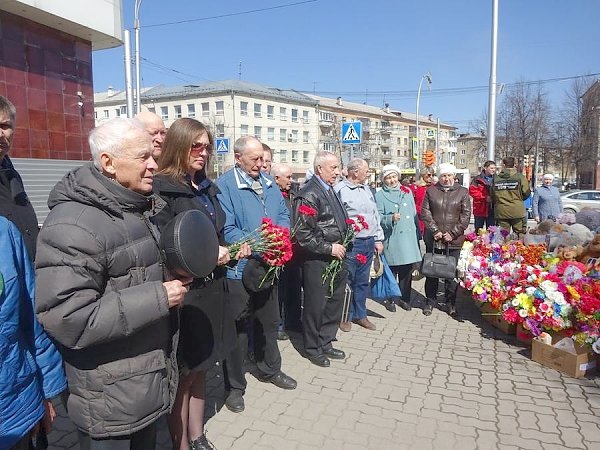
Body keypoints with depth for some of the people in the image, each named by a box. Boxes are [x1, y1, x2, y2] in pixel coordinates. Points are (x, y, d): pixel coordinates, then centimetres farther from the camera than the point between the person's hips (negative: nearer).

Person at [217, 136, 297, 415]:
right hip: (239, 269, -7)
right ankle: (234, 386, 25)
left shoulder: (269, 183, 8)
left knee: (269, 322, 22)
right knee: (237, 329, 7)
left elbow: (283, 214, 11)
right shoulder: (224, 185, -15)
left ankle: (269, 369, 44)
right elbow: (226, 229, -20)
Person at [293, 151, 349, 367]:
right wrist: (330, 248, -17)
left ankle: (326, 344, 35)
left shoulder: (330, 190, 12)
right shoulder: (309, 194, -17)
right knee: (316, 306, 6)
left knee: (334, 303, 18)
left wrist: (342, 246, 13)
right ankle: (312, 349, 25)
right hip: (317, 261, -9)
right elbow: (304, 234, -21)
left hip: (336, 257, 9)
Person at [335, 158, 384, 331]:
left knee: (363, 281, 14)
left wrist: (378, 239, 15)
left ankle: (360, 314, 27)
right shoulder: (339, 189, -9)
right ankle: (345, 316, 19)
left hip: (369, 243, 7)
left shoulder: (366, 189, 15)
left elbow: (375, 215, 19)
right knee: (347, 281, 4)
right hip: (350, 244, -7)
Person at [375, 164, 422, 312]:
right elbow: (378, 217, -7)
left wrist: (417, 233, 12)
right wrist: (391, 218, -25)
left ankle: (404, 298, 23)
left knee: (407, 271, 9)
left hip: (409, 238, 4)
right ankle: (390, 299, 18)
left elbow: (414, 214, 14)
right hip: (391, 240, -4)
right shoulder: (380, 195, -1)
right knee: (391, 271, 3)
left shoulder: (407, 192, 12)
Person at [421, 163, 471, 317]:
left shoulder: (462, 192, 5)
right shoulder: (431, 191, 6)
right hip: (433, 238, 0)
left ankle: (451, 303, 19)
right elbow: (425, 212, 0)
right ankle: (430, 301, 19)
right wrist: (435, 231, -10)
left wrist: (452, 233, -9)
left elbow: (466, 215, 0)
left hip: (454, 240, 0)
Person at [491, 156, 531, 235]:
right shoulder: (520, 177, -5)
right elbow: (526, 193, -2)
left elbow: (491, 195, 2)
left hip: (501, 213, 2)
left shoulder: (496, 178, -1)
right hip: (517, 212, -1)